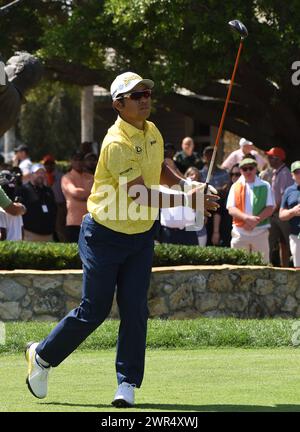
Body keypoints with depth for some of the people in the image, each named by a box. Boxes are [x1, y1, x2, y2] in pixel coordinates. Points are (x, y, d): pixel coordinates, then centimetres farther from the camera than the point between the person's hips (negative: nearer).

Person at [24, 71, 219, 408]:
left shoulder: (153, 132, 4)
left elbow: (159, 168, 23)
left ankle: (127, 383, 2)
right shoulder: (116, 144, -23)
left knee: (135, 309, -4)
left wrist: (184, 185, 4)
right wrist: (184, 201, -31)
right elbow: (139, 193, -28)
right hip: (105, 236, -6)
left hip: (141, 236, 6)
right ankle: (42, 355, 21)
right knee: (94, 310, 0)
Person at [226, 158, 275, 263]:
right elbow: (231, 209, -1)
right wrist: (247, 218, -18)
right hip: (239, 232, 1)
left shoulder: (265, 186, 7)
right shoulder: (235, 187, 9)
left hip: (260, 231, -1)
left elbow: (270, 208, 0)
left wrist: (255, 221, -14)